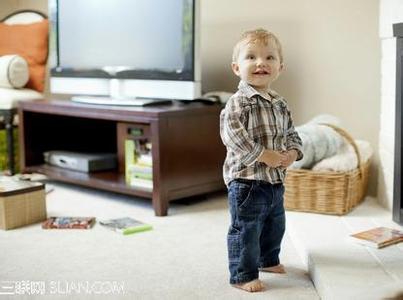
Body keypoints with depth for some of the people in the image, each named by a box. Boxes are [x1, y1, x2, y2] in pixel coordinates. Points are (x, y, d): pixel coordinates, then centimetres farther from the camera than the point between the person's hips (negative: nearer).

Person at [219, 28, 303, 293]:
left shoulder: (280, 104, 9)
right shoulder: (239, 102, -16)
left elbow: (291, 133, 17)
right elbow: (233, 134, -27)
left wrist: (292, 153, -5)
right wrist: (265, 156, -26)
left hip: (275, 181, 8)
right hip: (246, 181, -8)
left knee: (275, 226, 24)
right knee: (246, 230, -1)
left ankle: (268, 260, 46)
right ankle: (243, 275, 12)